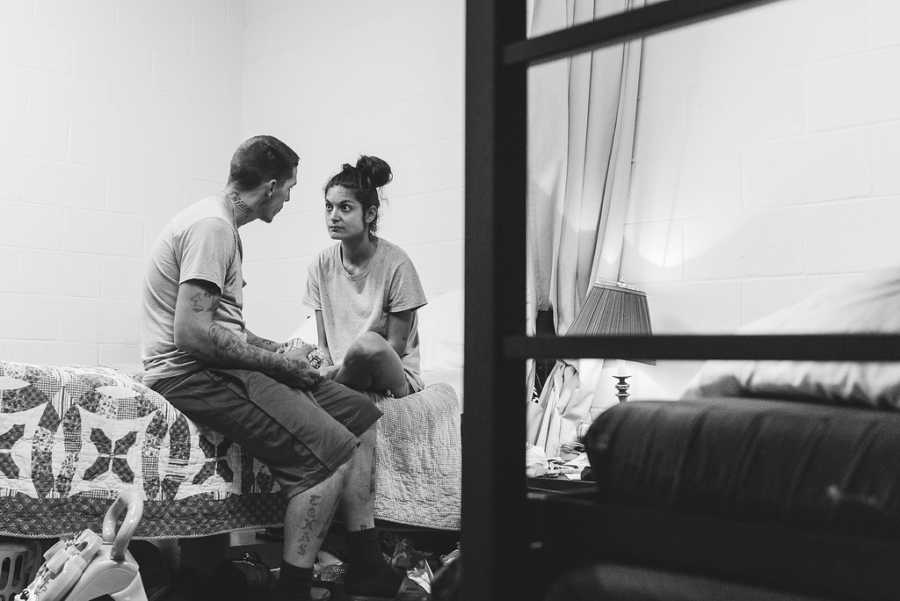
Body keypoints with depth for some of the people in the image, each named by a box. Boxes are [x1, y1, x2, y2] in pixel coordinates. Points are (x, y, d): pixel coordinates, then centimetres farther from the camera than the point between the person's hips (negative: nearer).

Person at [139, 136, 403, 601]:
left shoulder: (221, 225, 19)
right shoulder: (211, 227, -15)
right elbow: (191, 333, -25)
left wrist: (277, 351, 11)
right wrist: (276, 362, -15)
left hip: (219, 366, 11)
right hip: (190, 372, -11)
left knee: (360, 414, 5)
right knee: (330, 451, -25)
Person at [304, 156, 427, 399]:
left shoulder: (395, 263, -9)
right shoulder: (321, 265, 4)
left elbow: (395, 345, -8)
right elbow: (324, 344, 6)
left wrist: (336, 370, -19)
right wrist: (325, 370, -17)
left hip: (396, 377, -1)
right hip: (338, 372, 1)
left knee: (368, 343, -35)